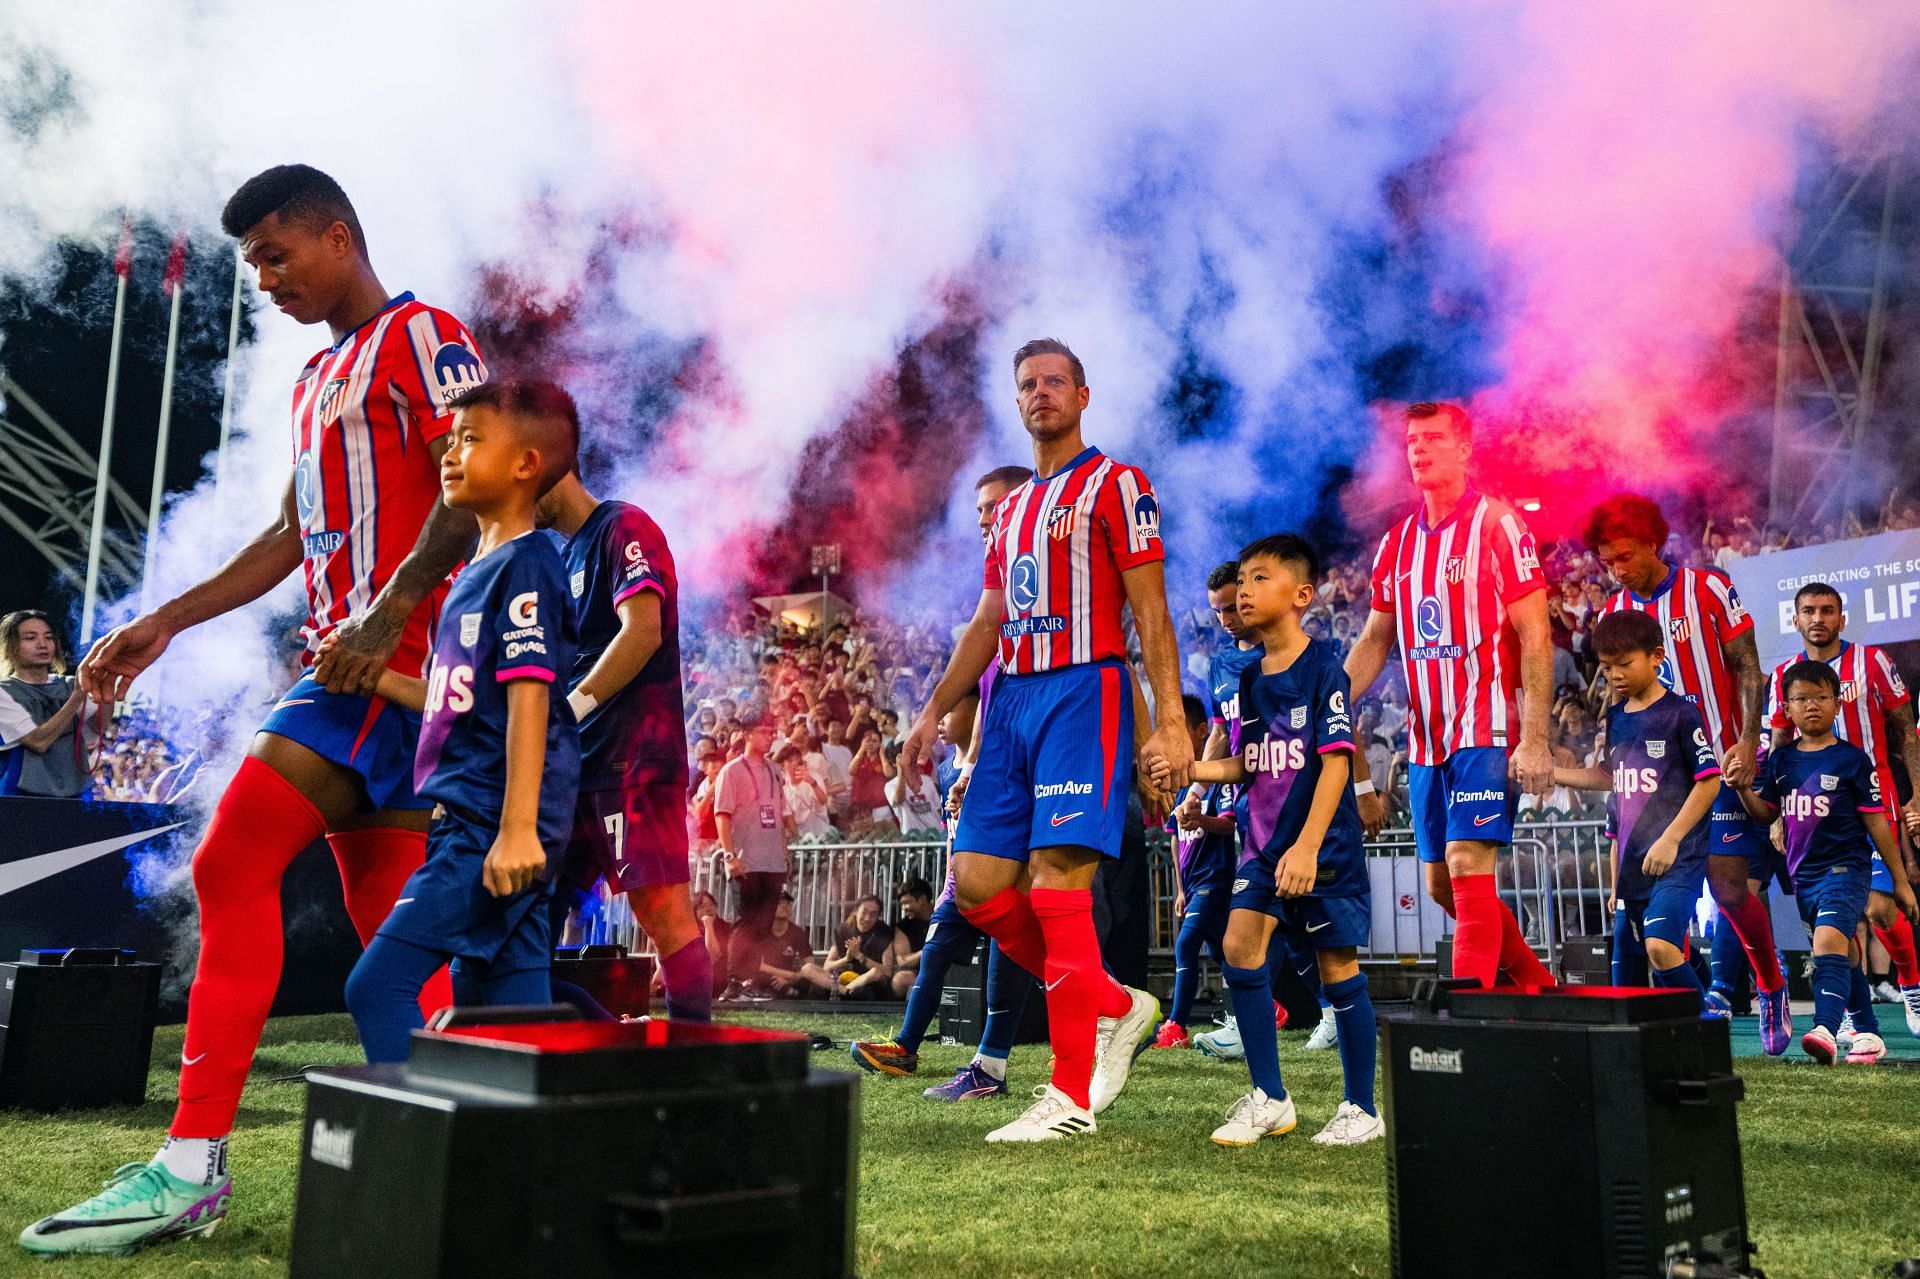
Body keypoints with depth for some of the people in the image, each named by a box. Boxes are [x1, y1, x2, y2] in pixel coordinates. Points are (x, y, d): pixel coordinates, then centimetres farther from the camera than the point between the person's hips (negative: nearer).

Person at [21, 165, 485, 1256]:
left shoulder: (422, 337, -3)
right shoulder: (319, 380, 25)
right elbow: (291, 538, 25)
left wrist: (385, 614, -25)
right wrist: (167, 622, 19)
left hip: (393, 651, -10)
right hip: (353, 662, 10)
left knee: (235, 863, -16)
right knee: (388, 913, 8)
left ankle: (193, 1165, -13)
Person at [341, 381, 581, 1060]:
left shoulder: (527, 564, -10)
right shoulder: (477, 569, 18)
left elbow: (528, 698, -18)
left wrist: (517, 827, -23)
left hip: (495, 824, -10)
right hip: (470, 822, 10)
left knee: (378, 985, -10)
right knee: (487, 1007, 11)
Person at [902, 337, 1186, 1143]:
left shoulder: (1115, 487, 0)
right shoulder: (1011, 508, 22)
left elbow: (1150, 613, -7)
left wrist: (1170, 723, -14)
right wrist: (934, 712, 19)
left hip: (1084, 692, -8)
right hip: (1011, 698, 8)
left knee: (1056, 884, -13)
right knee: (978, 884, 2)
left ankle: (1072, 1093, -4)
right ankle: (1115, 1007, 18)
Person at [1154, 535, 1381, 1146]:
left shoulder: (1323, 669, -11)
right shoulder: (1251, 678, 9)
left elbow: (1336, 763, -17)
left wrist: (1307, 846, -25)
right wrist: (1188, 769, -2)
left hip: (1325, 844, -6)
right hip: (1264, 842, 6)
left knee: (1337, 964, 2)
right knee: (1240, 943, -7)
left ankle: (1361, 1108, 18)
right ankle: (1269, 1099, 5)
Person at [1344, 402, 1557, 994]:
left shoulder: (1497, 525, -6)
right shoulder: (1398, 540, 13)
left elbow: (1535, 637, -10)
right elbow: (1374, 640, 18)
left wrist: (1535, 740, -17)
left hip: (1486, 731, -7)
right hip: (1425, 738, 7)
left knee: (1468, 867, -14)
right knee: (1442, 887, 10)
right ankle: (1538, 983, 29)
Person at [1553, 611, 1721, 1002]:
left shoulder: (1680, 712, -6)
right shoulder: (1615, 719, 13)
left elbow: (1709, 781, -8)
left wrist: (1670, 839, -14)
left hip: (1678, 857, -7)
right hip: (1632, 864, 7)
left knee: (1660, 946, -24)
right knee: (1625, 974, 8)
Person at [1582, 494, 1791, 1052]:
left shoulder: (1708, 589, -4)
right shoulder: (1613, 614, 8)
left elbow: (1747, 668, -5)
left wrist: (1747, 743, -15)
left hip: (1719, 760, -4)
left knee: (1731, 884, -6)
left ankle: (1772, 989, 17)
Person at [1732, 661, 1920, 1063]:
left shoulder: (1851, 759, -5)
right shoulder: (1781, 760, 7)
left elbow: (1876, 822, -2)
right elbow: (1765, 813, 12)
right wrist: (1745, 788, -9)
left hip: (1846, 868, -6)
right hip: (1803, 875, 6)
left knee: (1829, 940, -26)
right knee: (1843, 954, 16)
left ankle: (1825, 1030, -36)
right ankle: (1868, 1033, 29)